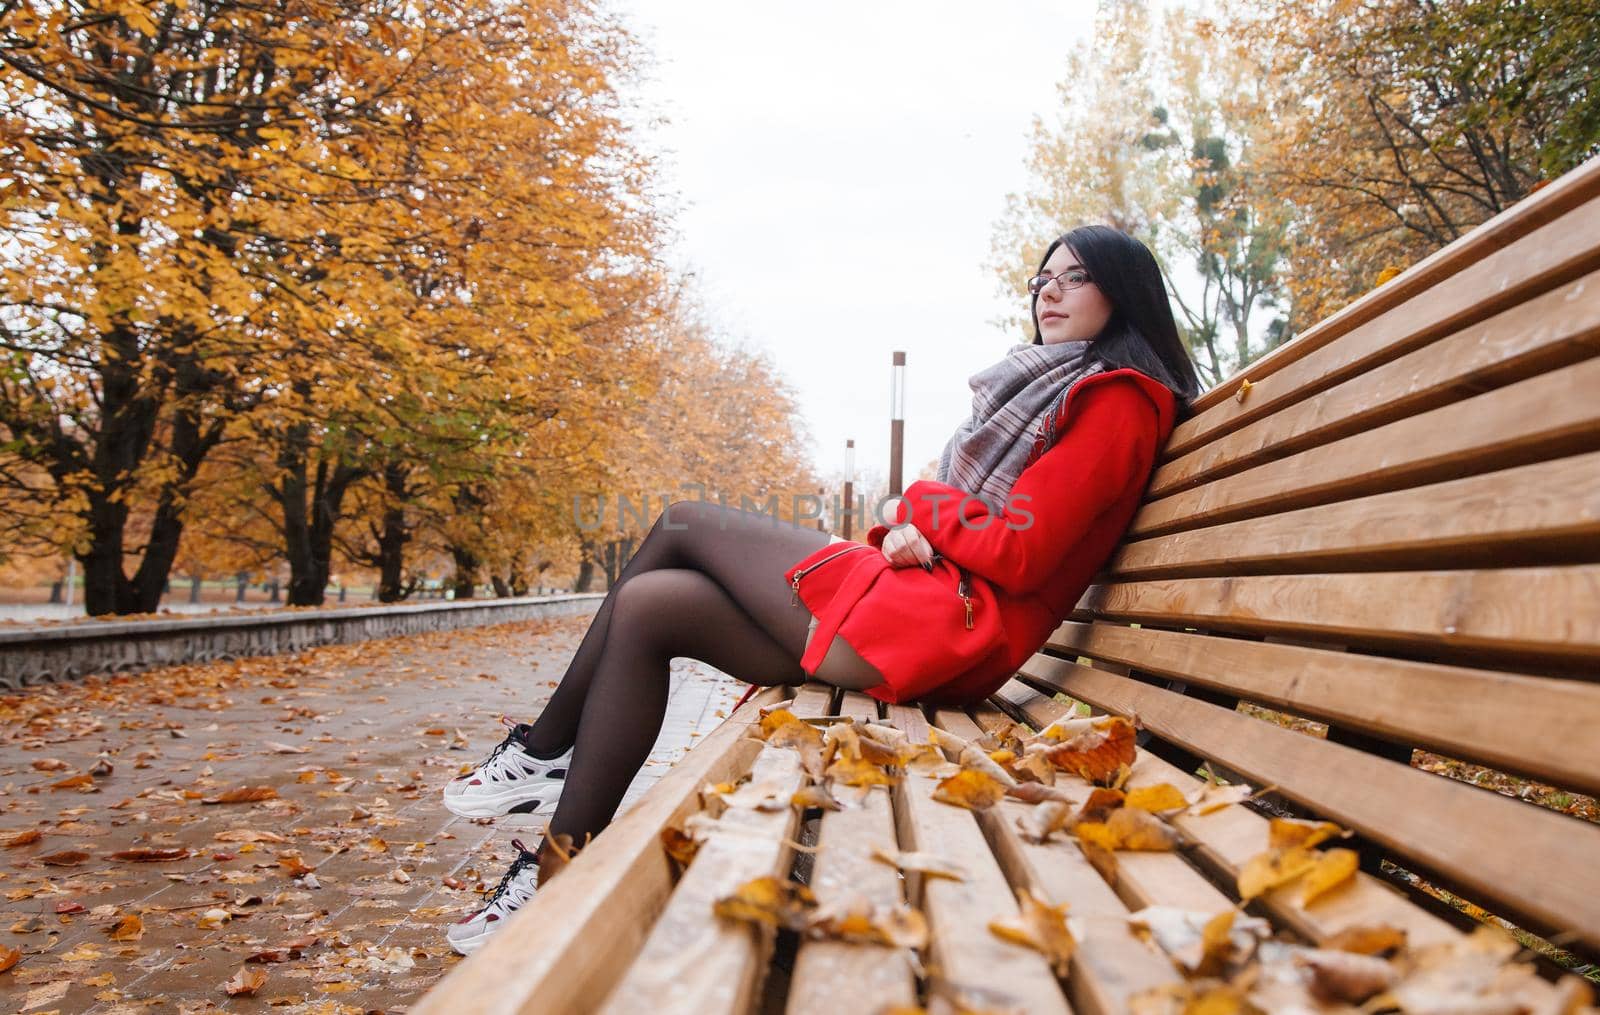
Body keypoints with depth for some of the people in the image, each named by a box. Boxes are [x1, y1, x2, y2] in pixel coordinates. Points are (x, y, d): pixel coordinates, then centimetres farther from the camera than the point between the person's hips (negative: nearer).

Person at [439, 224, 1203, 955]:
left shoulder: (1119, 401, -3)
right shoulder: (1052, 385, 27)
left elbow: (1017, 555, -14)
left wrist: (923, 504, 2)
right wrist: (910, 533, 2)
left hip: (949, 625, -9)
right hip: (918, 601, 9)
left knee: (683, 524, -9)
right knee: (650, 605, -1)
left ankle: (545, 752, 1)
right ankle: (567, 865, 3)